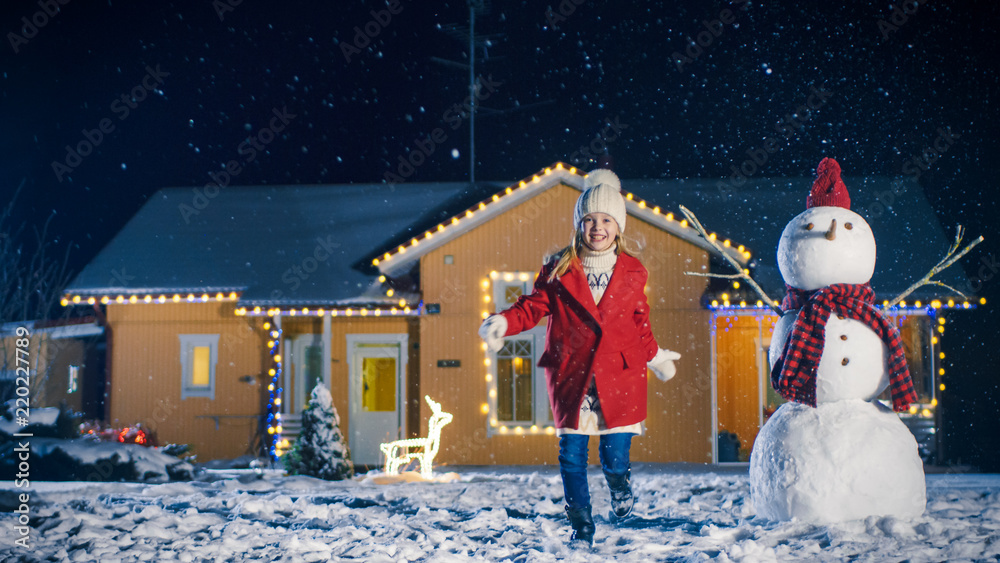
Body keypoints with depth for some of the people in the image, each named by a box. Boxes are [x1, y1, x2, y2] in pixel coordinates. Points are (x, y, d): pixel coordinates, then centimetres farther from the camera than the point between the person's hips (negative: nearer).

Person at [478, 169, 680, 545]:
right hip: (571, 374, 0)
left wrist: (655, 357, 26)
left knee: (615, 456, -3)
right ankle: (581, 525, 18)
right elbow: (534, 306, 3)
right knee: (571, 454, -1)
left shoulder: (632, 272, 7)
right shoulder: (559, 269, 3)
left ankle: (620, 486, 35)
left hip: (619, 376, 0)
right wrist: (502, 323, -14)